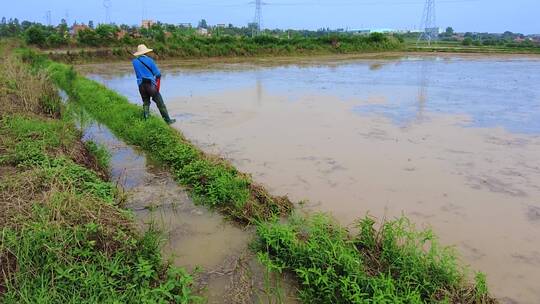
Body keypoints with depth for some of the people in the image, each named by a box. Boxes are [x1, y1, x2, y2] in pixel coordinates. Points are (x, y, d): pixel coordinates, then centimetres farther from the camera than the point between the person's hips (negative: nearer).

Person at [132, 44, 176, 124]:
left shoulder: (134, 61, 6)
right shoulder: (149, 60, -6)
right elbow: (157, 73, -5)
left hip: (141, 85, 4)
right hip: (150, 84, -4)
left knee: (145, 103, 16)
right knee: (160, 103, 3)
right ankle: (167, 120, 7)